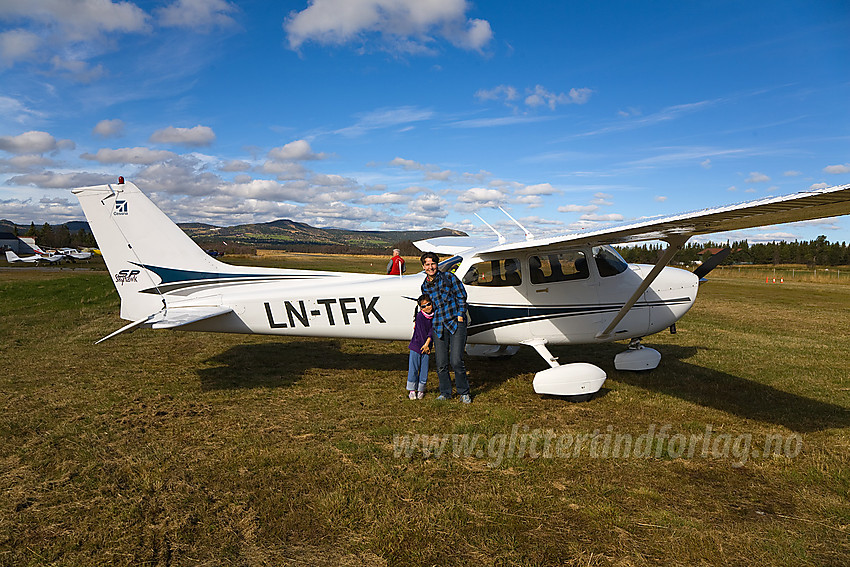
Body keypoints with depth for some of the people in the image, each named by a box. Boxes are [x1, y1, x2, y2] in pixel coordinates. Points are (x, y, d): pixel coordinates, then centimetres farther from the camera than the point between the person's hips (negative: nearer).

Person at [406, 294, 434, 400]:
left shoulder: (434, 317, 0)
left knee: (424, 369, 5)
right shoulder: (419, 316, -12)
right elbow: (421, 332, -12)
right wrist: (425, 347, -10)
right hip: (416, 346, -3)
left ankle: (420, 390, 18)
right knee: (413, 368, -1)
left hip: (426, 347, 4)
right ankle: (412, 390, 12)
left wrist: (427, 344, -16)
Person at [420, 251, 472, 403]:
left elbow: (461, 296, 1)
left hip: (455, 323, -4)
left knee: (456, 361, -10)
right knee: (441, 364, 3)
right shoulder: (425, 286, 12)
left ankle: (464, 392, 9)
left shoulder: (448, 277, -2)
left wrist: (460, 316, -6)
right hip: (438, 327, 4)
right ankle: (445, 392, 22)